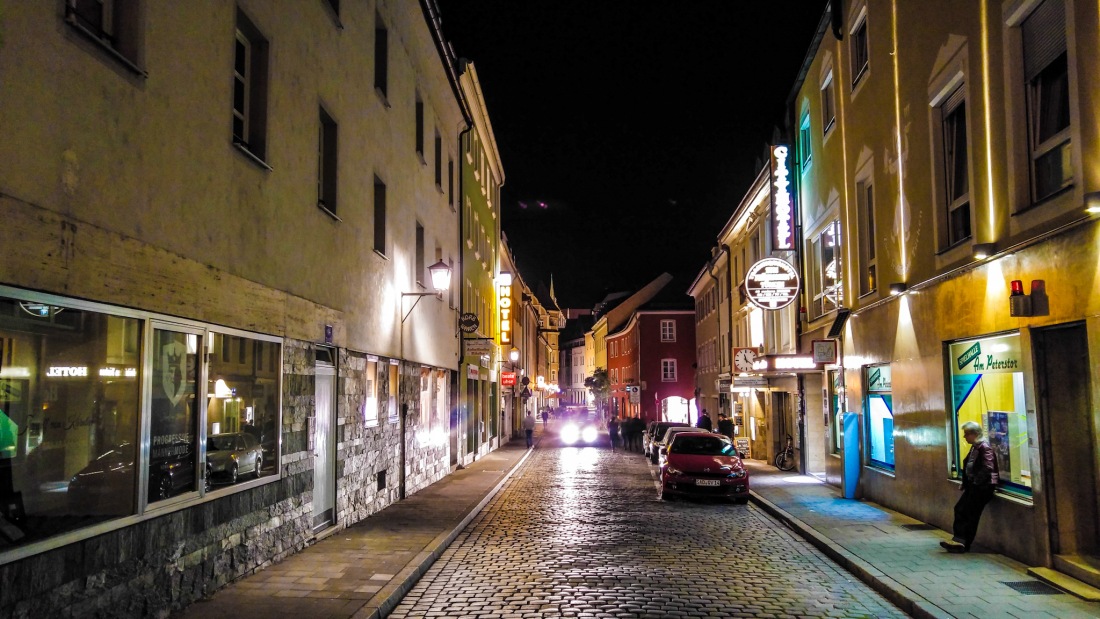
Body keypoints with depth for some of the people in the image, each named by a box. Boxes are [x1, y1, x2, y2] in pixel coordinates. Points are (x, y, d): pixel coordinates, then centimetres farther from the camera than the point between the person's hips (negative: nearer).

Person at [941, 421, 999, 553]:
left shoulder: (984, 447, -16)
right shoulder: (975, 447, 13)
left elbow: (988, 468, -22)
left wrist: (976, 482, -19)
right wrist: (966, 483, 10)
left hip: (982, 486, -9)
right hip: (973, 486, 9)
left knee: (971, 514, -5)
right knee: (960, 509, 4)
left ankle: (963, 543, 0)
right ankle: (959, 540, 3)